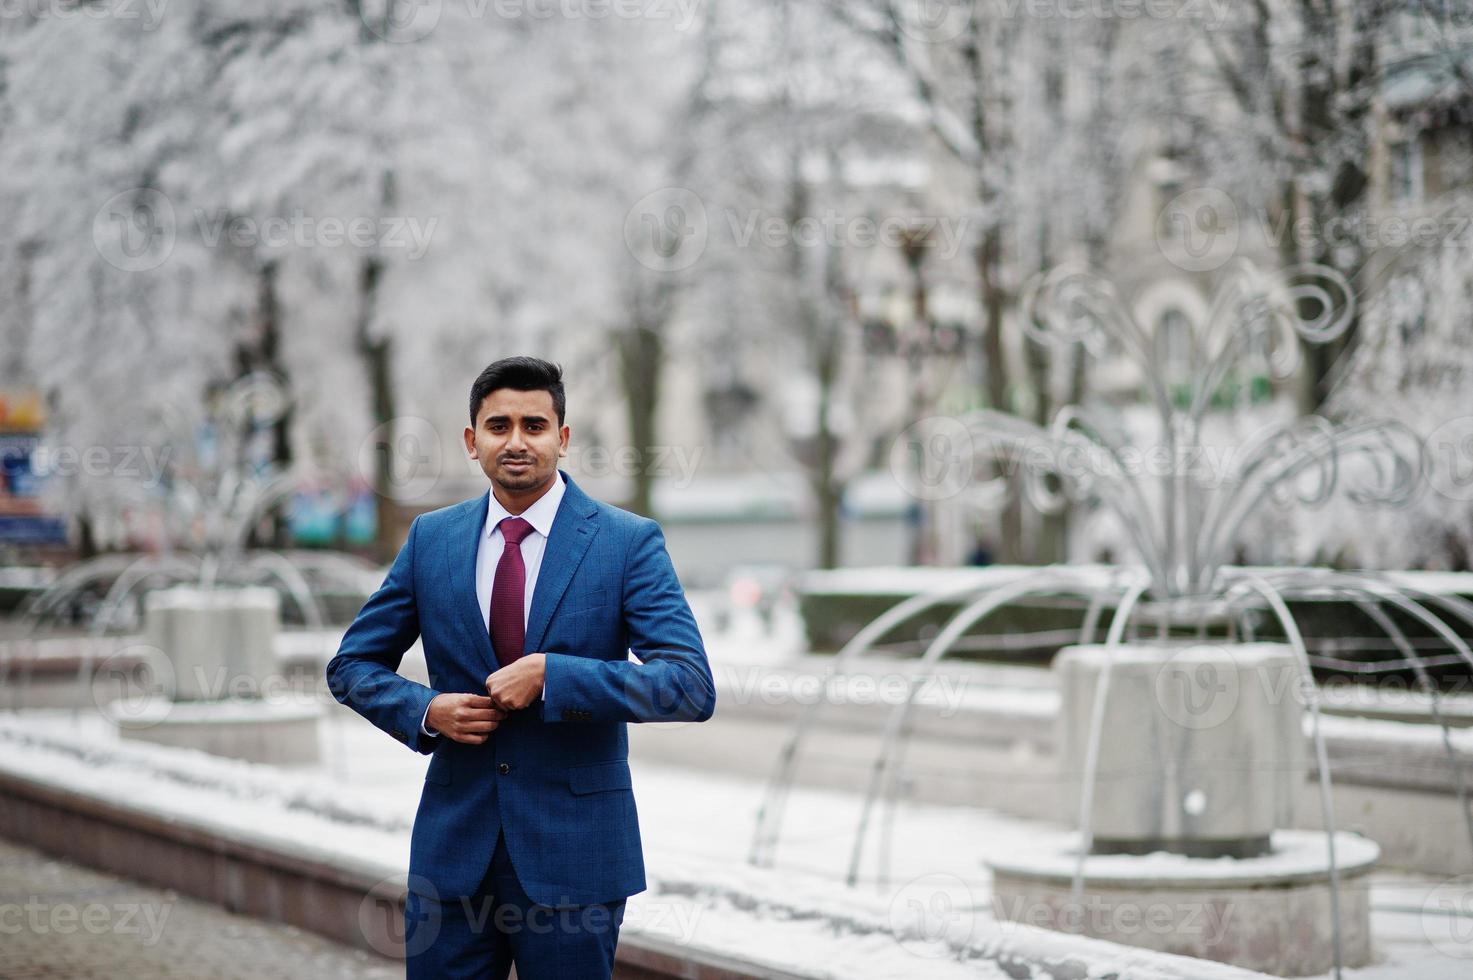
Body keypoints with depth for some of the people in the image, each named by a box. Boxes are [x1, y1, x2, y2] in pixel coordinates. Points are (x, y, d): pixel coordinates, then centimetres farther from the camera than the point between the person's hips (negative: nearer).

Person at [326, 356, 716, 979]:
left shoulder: (629, 542, -5)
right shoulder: (431, 538, 6)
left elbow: (692, 688, -14)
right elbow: (352, 664, 13)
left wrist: (550, 674, -22)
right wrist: (425, 711, -8)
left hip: (572, 853, -3)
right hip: (453, 844, 3)